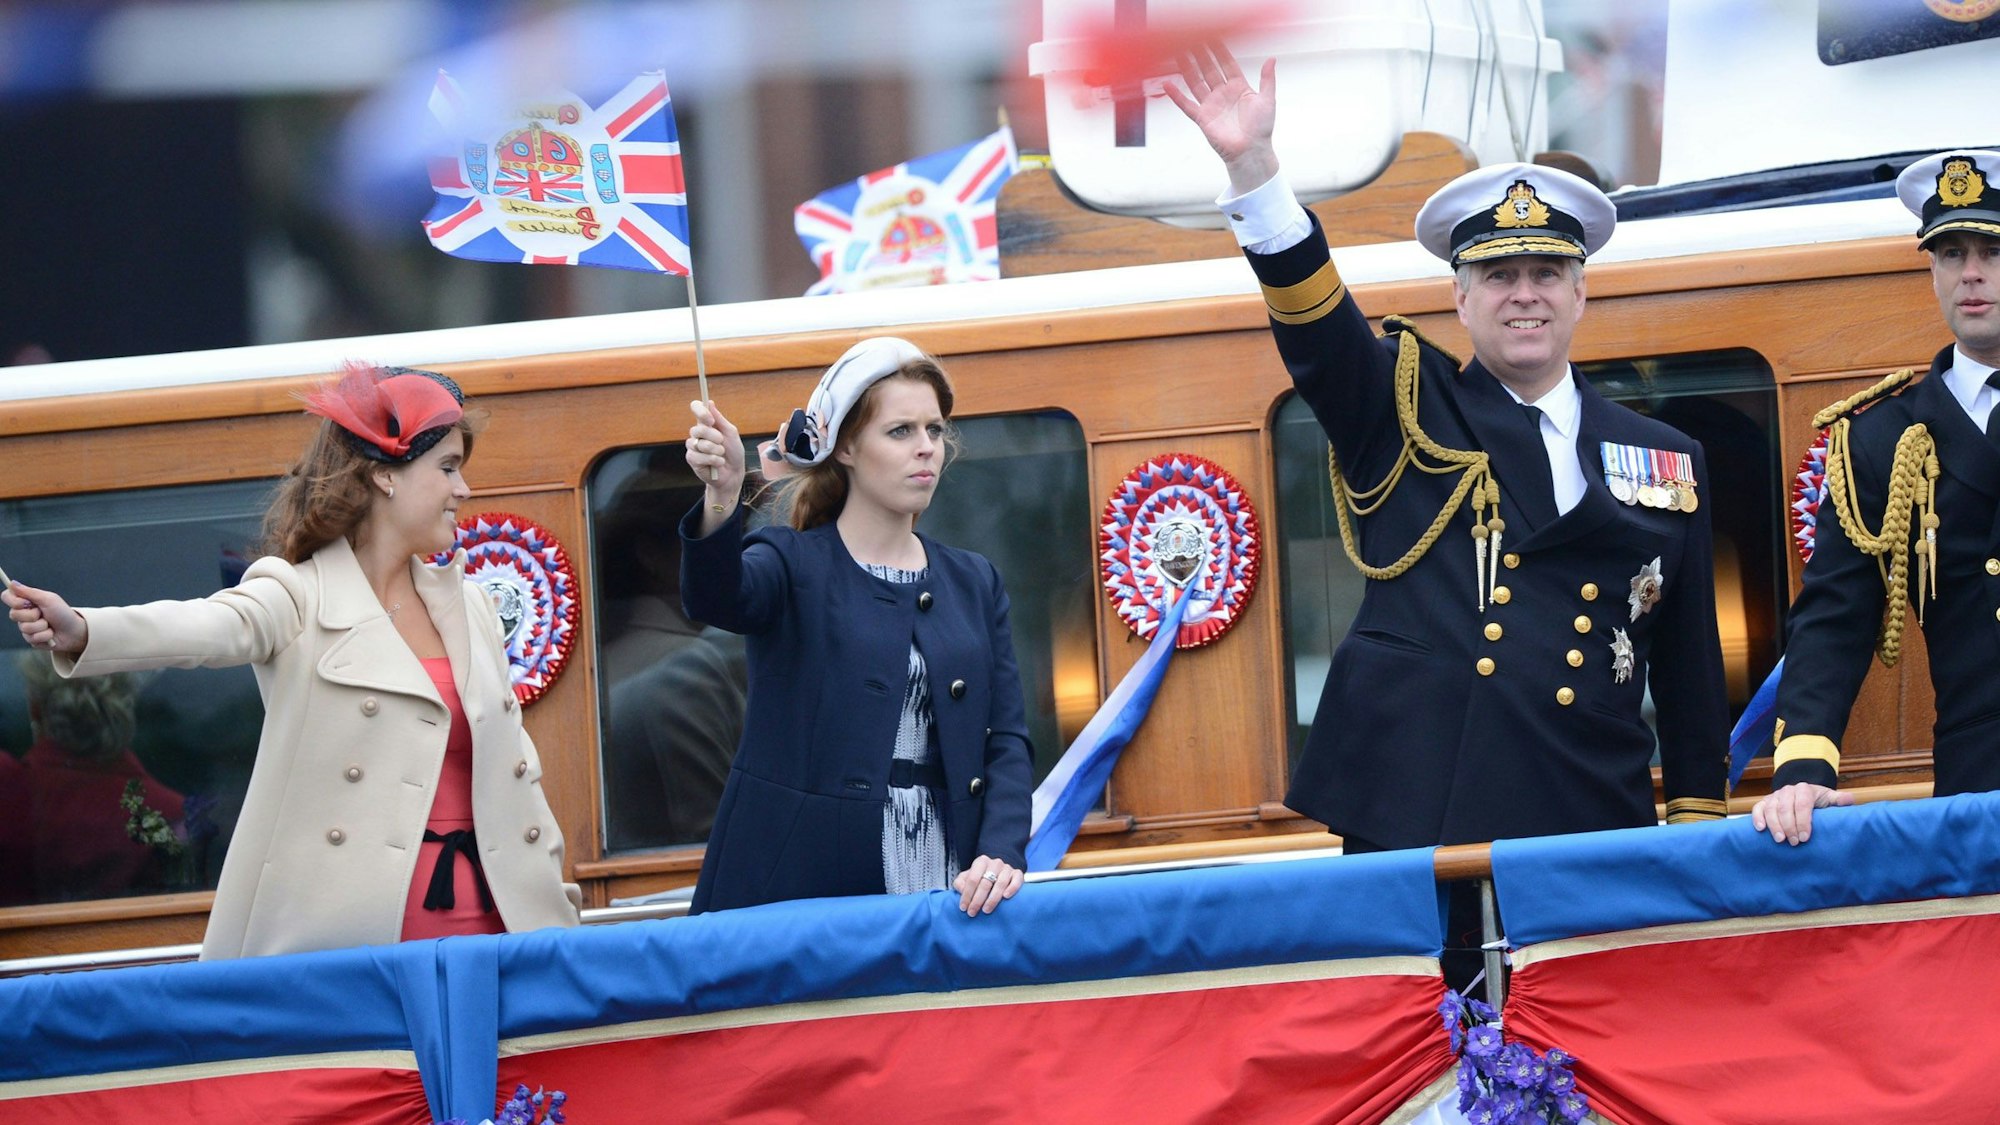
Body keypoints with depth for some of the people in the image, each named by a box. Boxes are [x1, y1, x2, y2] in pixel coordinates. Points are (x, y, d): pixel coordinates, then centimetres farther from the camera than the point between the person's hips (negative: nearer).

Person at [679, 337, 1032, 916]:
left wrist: (1002, 853, -10)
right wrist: (723, 497, -42)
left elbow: (1006, 739, 8)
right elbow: (715, 598, -21)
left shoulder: (974, 584, 15)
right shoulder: (790, 564, 2)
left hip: (941, 889, 4)